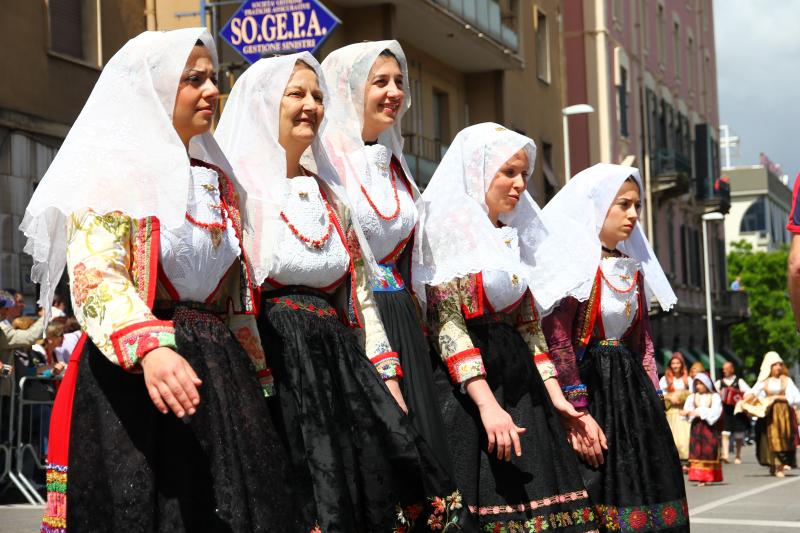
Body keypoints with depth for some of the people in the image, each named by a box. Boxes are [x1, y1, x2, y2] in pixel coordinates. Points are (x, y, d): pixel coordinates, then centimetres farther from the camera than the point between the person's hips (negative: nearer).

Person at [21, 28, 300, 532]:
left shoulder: (219, 183, 18)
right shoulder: (114, 171, -3)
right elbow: (96, 277, -17)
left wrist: (258, 384, 20)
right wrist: (151, 348, -33)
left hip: (220, 375, 6)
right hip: (130, 374, -6)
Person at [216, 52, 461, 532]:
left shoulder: (330, 195, 19)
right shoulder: (237, 186, -2)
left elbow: (361, 293, 19)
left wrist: (388, 382, 11)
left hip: (340, 362, 6)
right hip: (272, 365, -6)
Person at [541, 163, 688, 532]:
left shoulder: (633, 269, 16)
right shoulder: (571, 263, -8)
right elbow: (557, 342, -15)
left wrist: (655, 410, 13)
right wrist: (578, 415, -20)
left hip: (631, 392, 7)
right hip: (587, 388, -7)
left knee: (643, 497, 4)